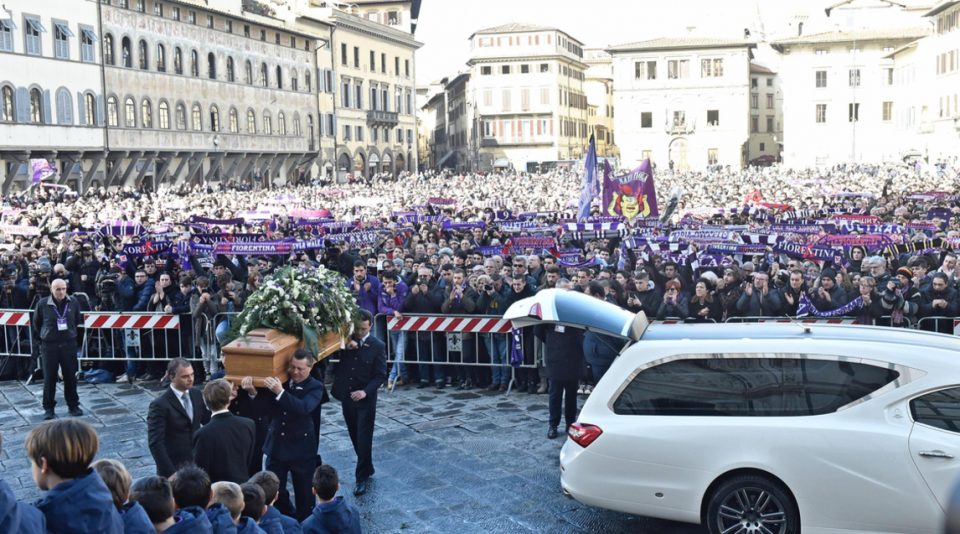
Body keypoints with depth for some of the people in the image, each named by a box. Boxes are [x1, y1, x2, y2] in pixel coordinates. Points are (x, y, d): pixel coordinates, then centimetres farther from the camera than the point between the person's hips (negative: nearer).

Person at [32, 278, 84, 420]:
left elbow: (78, 321, 13)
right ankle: (49, 408, 12)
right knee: (49, 378, 2)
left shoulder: (74, 302, -3)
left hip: (69, 344, 1)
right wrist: (40, 340, 10)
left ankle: (73, 406, 19)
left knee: (71, 376, 7)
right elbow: (36, 324, 7)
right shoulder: (42, 304, -7)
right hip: (49, 345, -1)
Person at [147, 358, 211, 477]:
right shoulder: (160, 405, -16)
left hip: (197, 464, 5)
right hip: (174, 468, -5)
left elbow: (209, 421, 13)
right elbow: (155, 443, -16)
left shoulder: (197, 395, 3)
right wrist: (169, 472, -20)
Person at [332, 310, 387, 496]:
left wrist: (365, 391, -20)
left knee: (364, 439, -4)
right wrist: (346, 348, -20)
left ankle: (362, 478, 3)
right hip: (346, 396, 4)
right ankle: (367, 468, 32)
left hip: (365, 398, -4)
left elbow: (380, 375, -8)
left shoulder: (378, 346, -8)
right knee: (355, 437, 15)